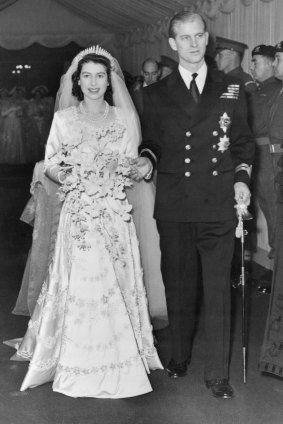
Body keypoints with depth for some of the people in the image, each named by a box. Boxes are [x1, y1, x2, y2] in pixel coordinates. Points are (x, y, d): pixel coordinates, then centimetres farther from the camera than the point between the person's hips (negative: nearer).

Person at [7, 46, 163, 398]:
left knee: (115, 283, 1)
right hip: (78, 213, -1)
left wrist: (128, 172, -11)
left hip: (114, 214, 1)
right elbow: (50, 165, 4)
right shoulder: (63, 118, 5)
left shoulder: (123, 118, 8)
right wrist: (70, 180, -14)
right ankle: (78, 365, 11)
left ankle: (117, 361, 15)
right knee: (79, 284, -3)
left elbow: (132, 165, 10)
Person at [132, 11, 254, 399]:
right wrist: (147, 159, -9)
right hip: (174, 206, 1)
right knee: (178, 285, 11)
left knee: (218, 288, -1)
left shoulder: (231, 90, 8)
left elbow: (243, 142, 11)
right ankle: (179, 357, 29)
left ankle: (217, 373, 8)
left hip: (219, 204, -1)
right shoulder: (156, 94, 8)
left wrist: (241, 177, -4)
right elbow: (151, 142, 13)